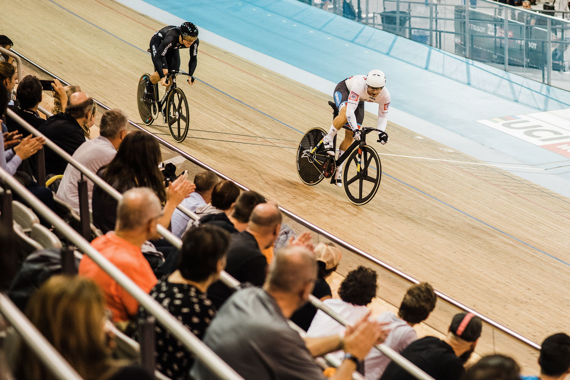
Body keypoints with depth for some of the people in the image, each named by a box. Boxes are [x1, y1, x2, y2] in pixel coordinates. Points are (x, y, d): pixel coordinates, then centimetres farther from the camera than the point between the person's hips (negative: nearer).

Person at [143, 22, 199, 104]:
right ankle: (149, 88, 5)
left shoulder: (195, 41, -31)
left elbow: (193, 59, -16)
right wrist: (162, 77, -48)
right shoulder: (171, 39, -45)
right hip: (158, 43, -5)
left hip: (172, 48, 5)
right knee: (164, 71, -25)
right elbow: (158, 57, -42)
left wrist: (190, 76, -27)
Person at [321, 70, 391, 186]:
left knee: (350, 136, -1)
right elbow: (350, 110, -44)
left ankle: (338, 169, 11)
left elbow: (383, 115, -10)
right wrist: (355, 129, -52)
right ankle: (328, 139, -17)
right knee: (345, 115, -40)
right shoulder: (360, 84, -43)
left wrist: (381, 131, -25)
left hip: (359, 100, 4)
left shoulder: (385, 95, -28)